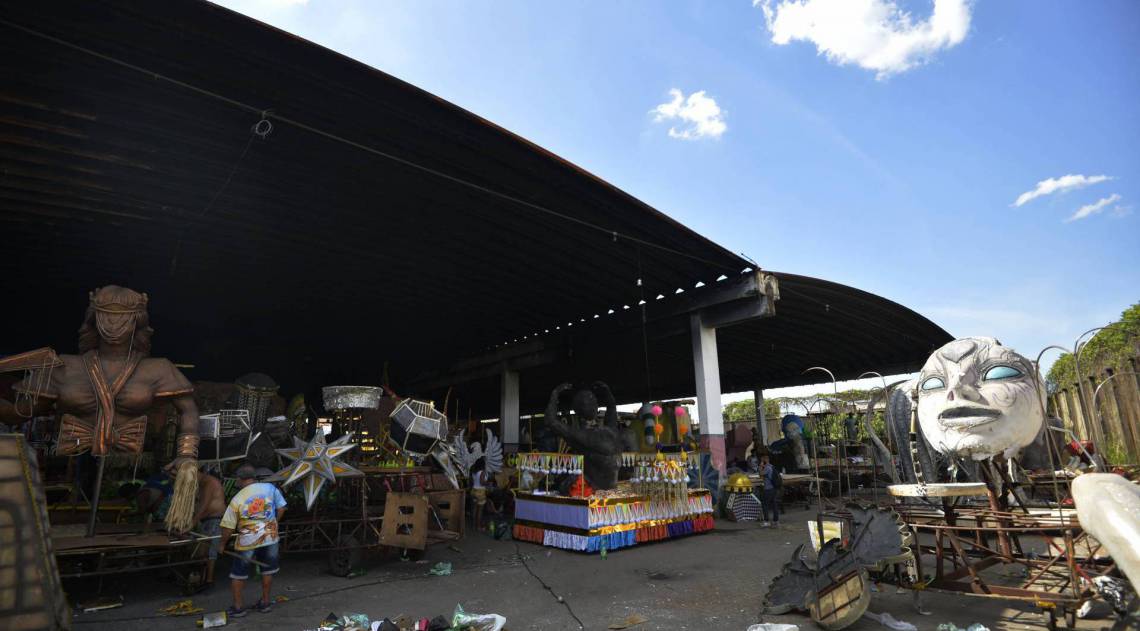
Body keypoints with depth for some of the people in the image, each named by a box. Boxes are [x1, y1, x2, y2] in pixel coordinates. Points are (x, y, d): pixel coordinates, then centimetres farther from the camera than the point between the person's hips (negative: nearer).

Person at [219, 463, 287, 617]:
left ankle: (238, 607, 24)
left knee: (238, 574, 16)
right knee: (267, 570, 18)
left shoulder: (237, 499, -10)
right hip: (270, 537, 3)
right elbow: (281, 508, 1)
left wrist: (223, 544, 12)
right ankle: (265, 602, 29)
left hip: (247, 541, -2)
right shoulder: (270, 488, -6)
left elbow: (228, 527, -5)